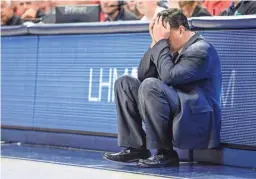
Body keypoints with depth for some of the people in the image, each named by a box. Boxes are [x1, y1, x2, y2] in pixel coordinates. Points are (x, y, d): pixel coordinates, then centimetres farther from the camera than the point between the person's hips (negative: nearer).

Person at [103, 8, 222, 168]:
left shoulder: (200, 50, -12)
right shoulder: (175, 49, 15)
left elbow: (168, 76, -26)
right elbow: (143, 75, 10)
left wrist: (161, 42, -17)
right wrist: (155, 42, 2)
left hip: (197, 124, -9)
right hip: (173, 119, 9)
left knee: (150, 85, -31)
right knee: (125, 83, 7)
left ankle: (166, 153, -21)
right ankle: (136, 148, -1)